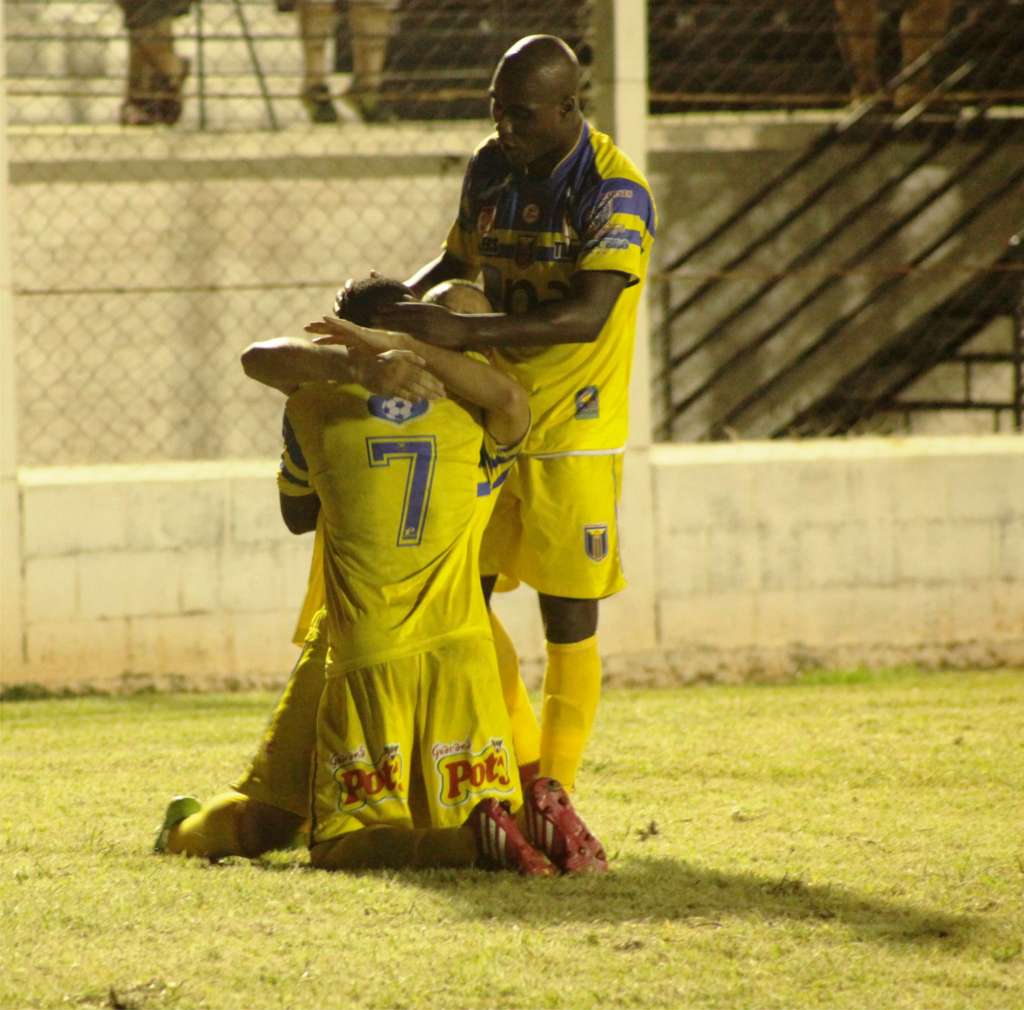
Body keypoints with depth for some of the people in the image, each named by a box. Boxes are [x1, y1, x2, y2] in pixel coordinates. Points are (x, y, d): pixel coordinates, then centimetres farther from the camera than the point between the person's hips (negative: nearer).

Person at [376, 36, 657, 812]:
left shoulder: (615, 192, -17)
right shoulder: (491, 168, 5)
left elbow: (587, 315, -29)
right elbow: (460, 260, 21)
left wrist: (465, 332, -37)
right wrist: (400, 298, -1)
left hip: (572, 432, -7)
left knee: (569, 620, -2)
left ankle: (554, 792, 7)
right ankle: (512, 764, 20)